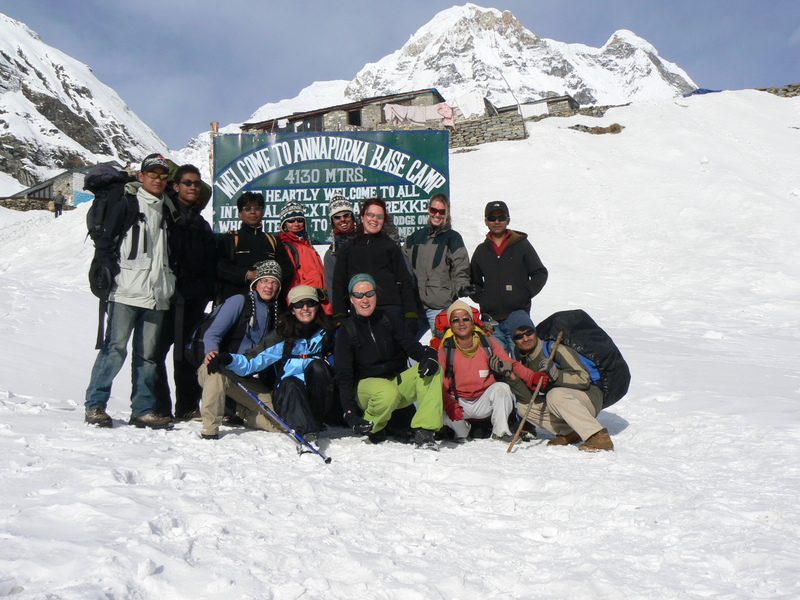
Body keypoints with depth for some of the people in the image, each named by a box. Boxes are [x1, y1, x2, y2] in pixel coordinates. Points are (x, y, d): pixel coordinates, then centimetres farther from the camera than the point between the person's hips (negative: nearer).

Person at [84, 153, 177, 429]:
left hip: (157, 293, 5)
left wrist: (170, 283, 18)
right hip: (126, 290, -5)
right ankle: (95, 404, 3)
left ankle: (143, 409, 11)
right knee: (115, 347, -7)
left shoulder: (167, 209, 19)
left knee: (148, 353, 6)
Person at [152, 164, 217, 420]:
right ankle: (159, 406, 4)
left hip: (194, 296, 6)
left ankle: (188, 406, 17)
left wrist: (208, 291, 9)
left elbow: (210, 260, 20)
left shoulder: (201, 223, 21)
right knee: (157, 349, -5)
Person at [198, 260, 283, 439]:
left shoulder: (274, 311, 13)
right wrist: (211, 351, -36)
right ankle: (210, 427, -27)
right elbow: (213, 333, -14)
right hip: (216, 370, -5)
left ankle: (240, 412, 21)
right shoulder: (240, 301, -5)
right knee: (218, 368, -42)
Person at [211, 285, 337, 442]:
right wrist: (229, 359, -28)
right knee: (290, 382, -33)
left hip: (320, 398, 2)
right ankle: (305, 432, -46)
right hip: (288, 396, -2)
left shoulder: (325, 333, 7)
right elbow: (254, 363, -11)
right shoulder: (282, 336, -1)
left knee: (317, 366, -25)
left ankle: (315, 421, -20)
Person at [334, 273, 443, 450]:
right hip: (366, 384, -3)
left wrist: (428, 355, -32)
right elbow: (343, 376, -8)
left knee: (433, 370, -24)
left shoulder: (391, 321, 3)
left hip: (398, 381, 3)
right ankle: (371, 427, -6)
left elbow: (411, 346, -7)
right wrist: (350, 413, -19)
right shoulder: (347, 331, -5)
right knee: (388, 393, -38)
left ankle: (424, 432, -29)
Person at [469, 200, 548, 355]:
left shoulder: (521, 245, 7)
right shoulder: (481, 251, 16)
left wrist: (526, 294, -4)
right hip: (490, 320, 3)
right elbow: (473, 281, 25)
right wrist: (481, 298, 8)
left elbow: (540, 274, 8)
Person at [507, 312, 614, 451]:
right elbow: (527, 398, -6)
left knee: (555, 395, -34)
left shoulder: (555, 348, -16)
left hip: (589, 399, -7)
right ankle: (569, 433, -6)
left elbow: (584, 378, -21)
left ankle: (600, 438, -31)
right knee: (522, 406, -5)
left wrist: (556, 375, -35)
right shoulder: (523, 361, 4)